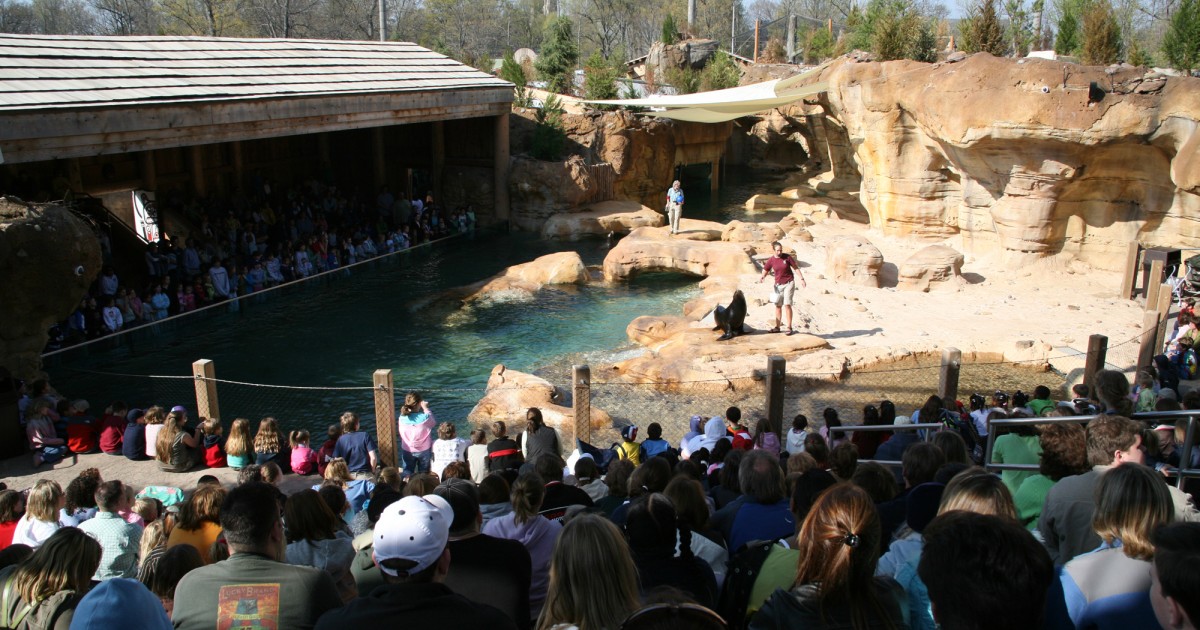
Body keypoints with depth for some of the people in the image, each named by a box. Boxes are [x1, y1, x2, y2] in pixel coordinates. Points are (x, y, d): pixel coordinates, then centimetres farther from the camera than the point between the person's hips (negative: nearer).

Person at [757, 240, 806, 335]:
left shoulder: (787, 257, -9)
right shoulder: (771, 260, -4)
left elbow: (796, 268, -2)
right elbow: (765, 271, 2)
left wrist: (802, 279, -7)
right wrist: (761, 277, -21)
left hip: (789, 283, -3)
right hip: (778, 285, 3)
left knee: (787, 304, -10)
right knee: (778, 305, 8)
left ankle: (789, 328, -6)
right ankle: (777, 327, 18)